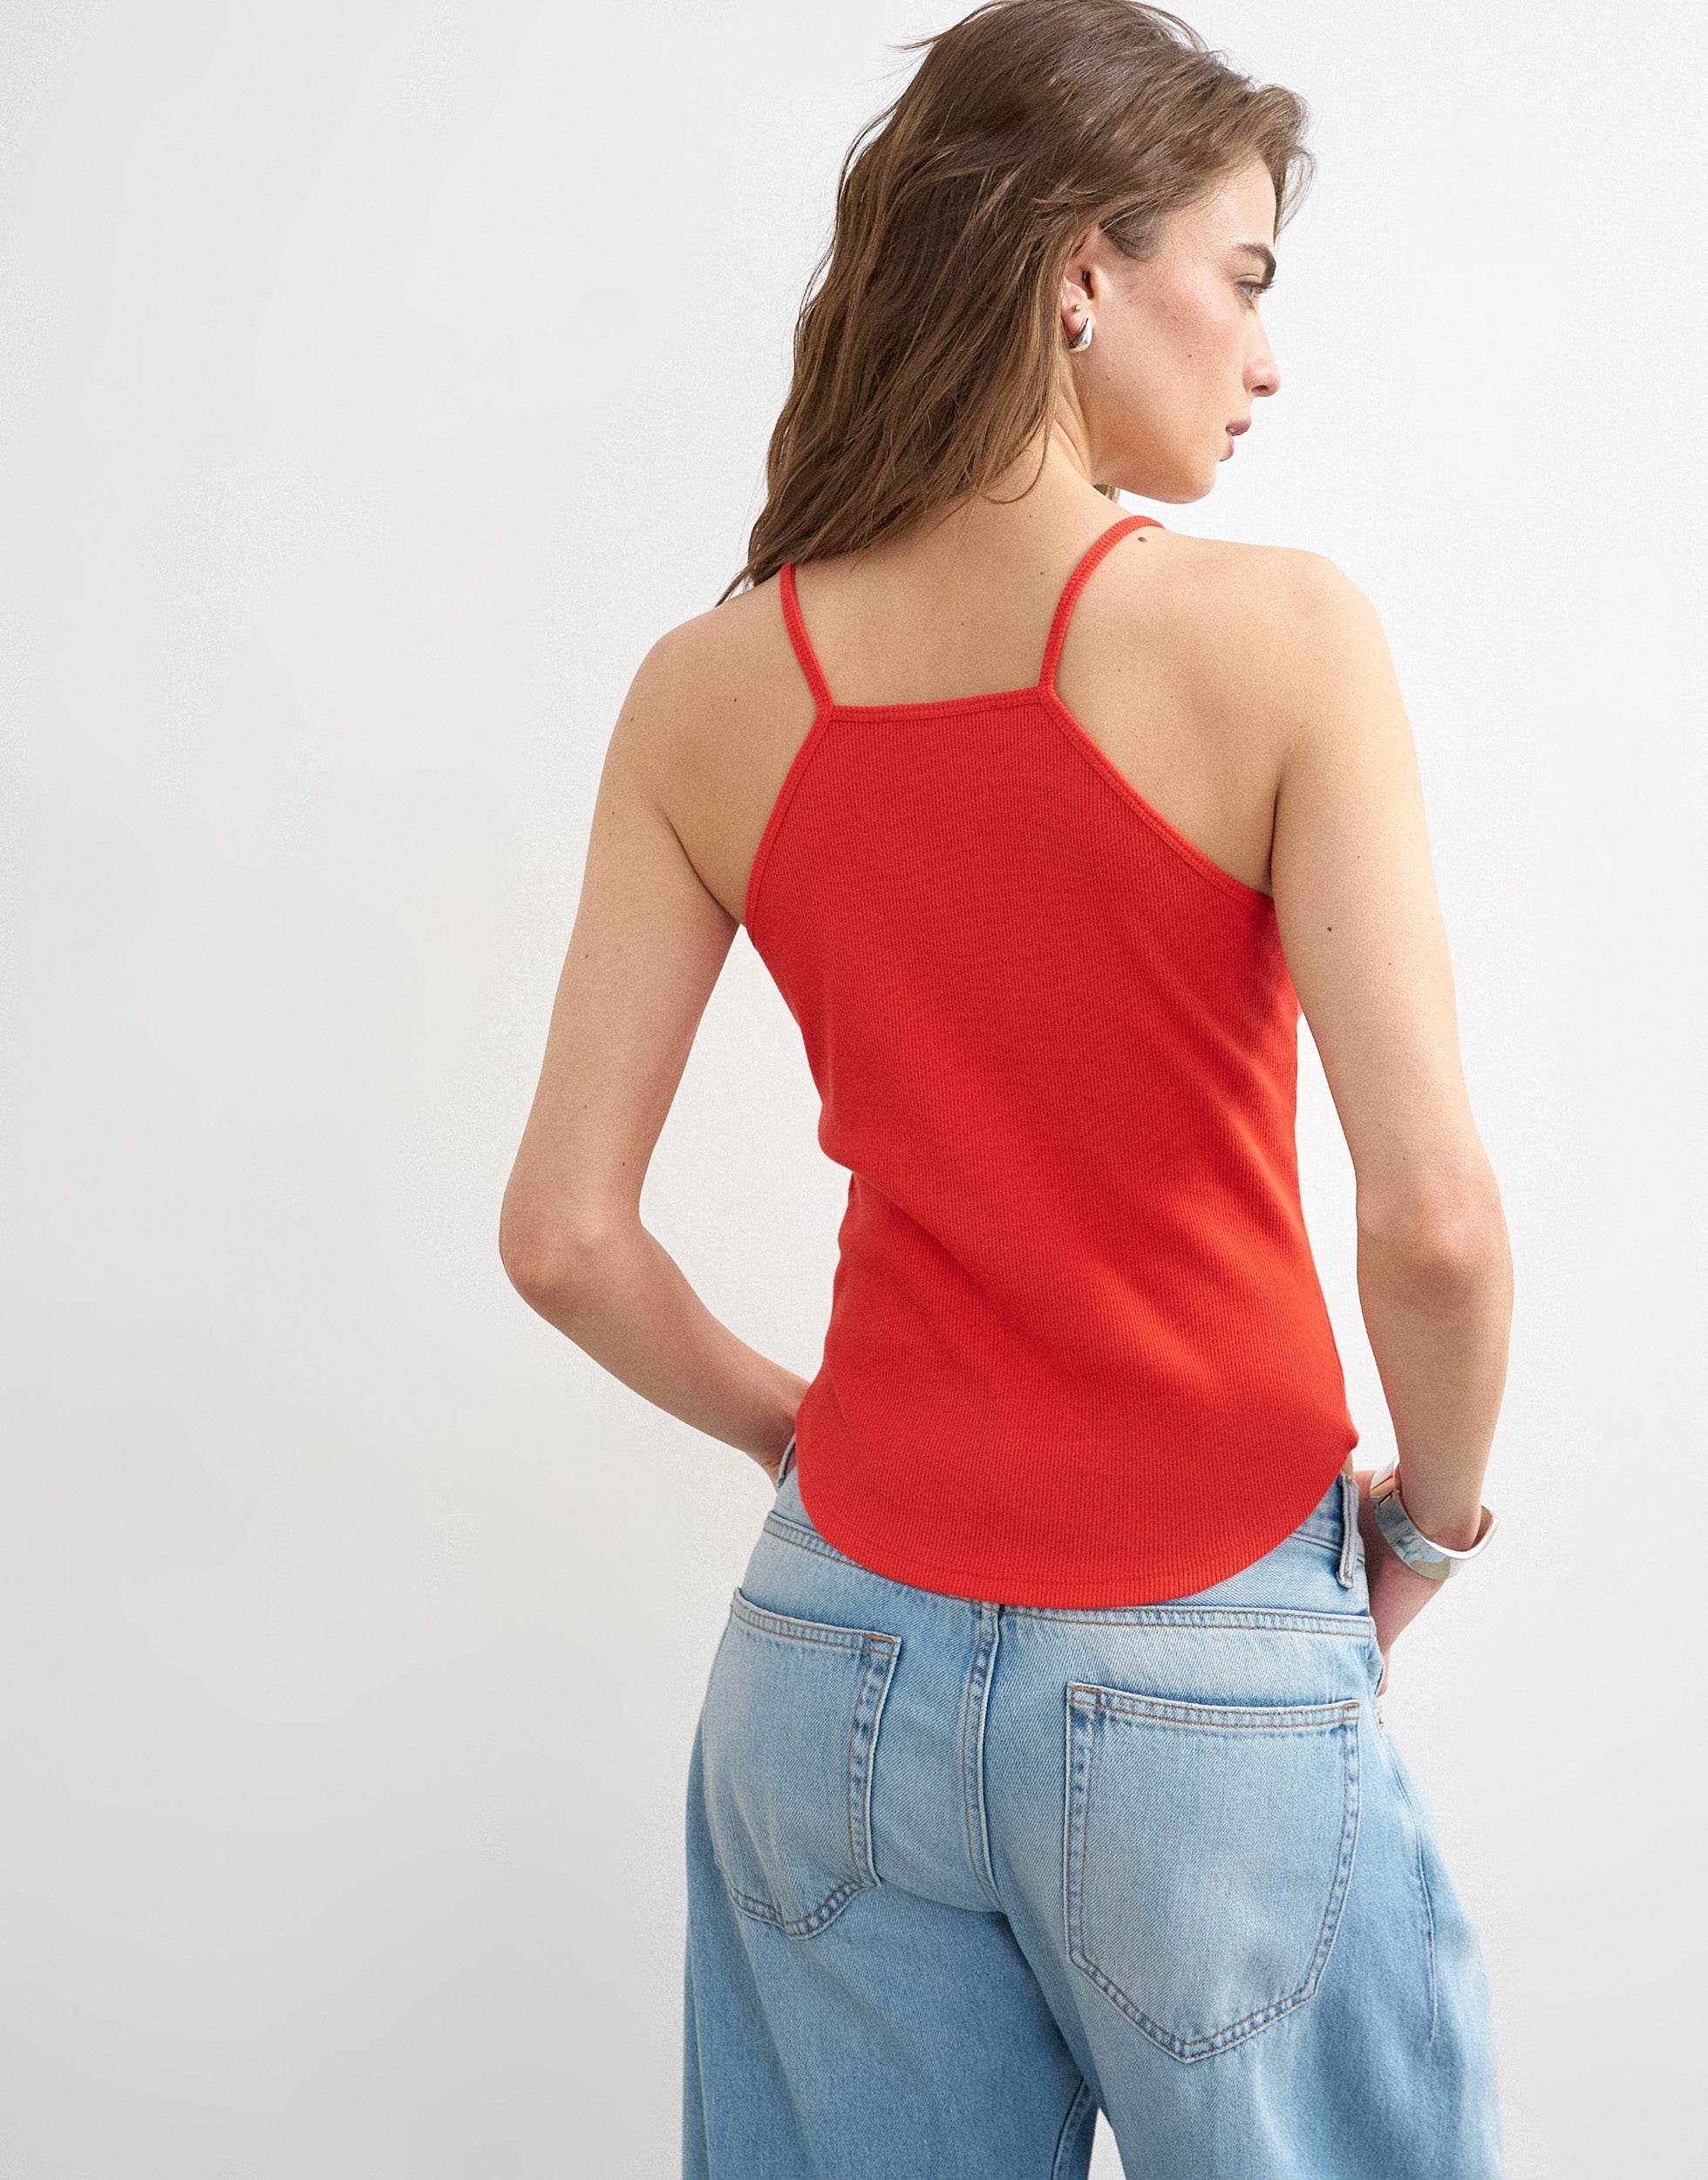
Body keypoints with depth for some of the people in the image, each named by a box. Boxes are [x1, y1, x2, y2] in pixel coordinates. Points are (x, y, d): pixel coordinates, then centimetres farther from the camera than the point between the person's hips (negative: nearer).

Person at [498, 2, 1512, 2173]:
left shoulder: (709, 691, -4)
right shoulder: (1271, 633, -15)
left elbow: (561, 1234, -3)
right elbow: (1437, 1215, -19)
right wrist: (1436, 1509, -1)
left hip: (846, 1646, 4)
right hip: (1207, 1673, -3)